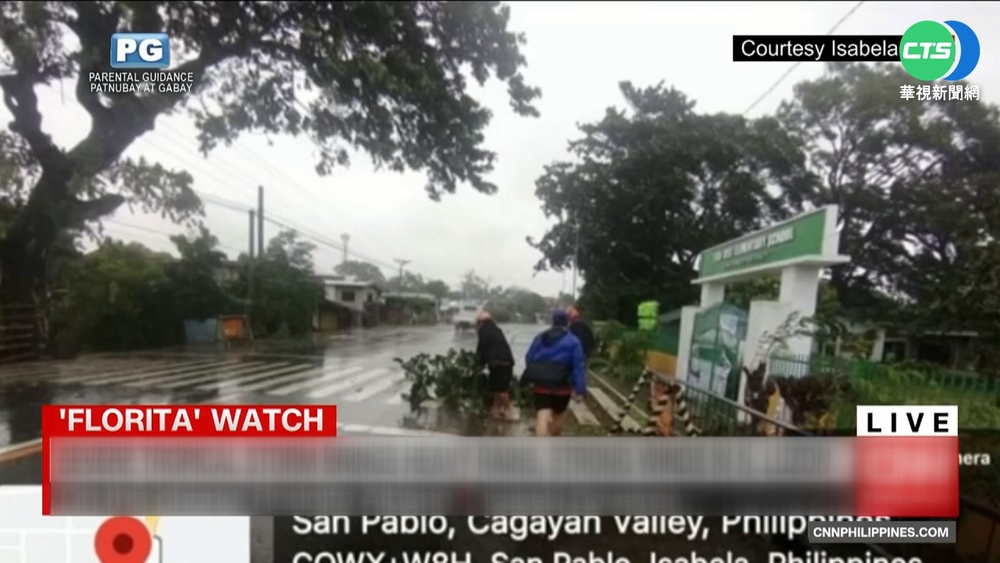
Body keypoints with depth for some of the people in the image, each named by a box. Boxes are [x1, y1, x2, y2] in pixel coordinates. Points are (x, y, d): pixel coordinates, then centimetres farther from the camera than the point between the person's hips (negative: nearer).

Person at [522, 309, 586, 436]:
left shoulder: (539, 338, 9)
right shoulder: (573, 341, -3)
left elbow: (529, 359, 14)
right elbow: (578, 367, -9)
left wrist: (533, 377, 26)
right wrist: (580, 390, -10)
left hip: (541, 385, 2)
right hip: (562, 386, -1)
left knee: (542, 418, -6)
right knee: (558, 416, 20)